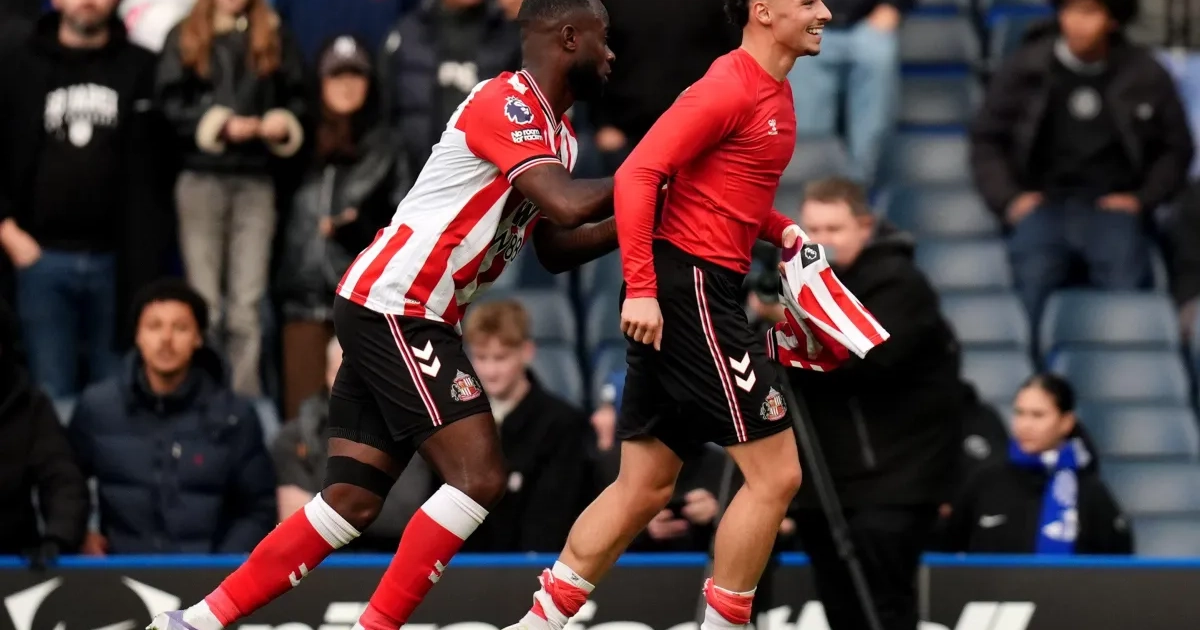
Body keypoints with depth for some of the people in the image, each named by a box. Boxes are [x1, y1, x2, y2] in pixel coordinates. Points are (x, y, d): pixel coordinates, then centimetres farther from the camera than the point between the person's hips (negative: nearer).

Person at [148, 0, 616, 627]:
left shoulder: (556, 134, 16)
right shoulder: (505, 103, -14)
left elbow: (556, 248, 21)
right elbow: (568, 203, -27)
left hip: (395, 317, 10)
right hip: (394, 309, -10)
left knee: (351, 501, 6)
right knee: (478, 475, -15)